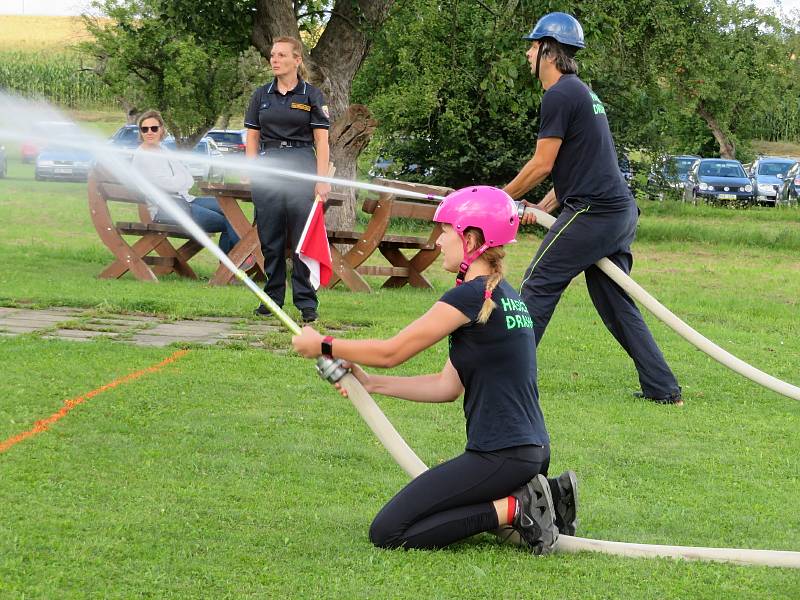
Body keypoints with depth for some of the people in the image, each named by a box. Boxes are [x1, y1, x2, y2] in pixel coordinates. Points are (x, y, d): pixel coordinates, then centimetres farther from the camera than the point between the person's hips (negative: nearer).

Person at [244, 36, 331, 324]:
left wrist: (322, 179, -6)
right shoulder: (262, 95, 11)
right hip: (267, 167, 3)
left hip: (302, 166, -3)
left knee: (304, 236, -7)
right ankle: (273, 297, 15)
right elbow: (252, 138, 13)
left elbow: (322, 141, 1)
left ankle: (306, 302, -4)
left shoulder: (311, 95, 3)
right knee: (270, 237, 5)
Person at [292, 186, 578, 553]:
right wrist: (370, 383, 13)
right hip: (532, 451, 9)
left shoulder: (473, 295, -14)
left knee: (387, 533, -8)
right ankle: (548, 494, 11)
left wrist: (323, 346, 4)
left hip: (499, 457, -9)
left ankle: (513, 509, -10)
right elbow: (448, 386, 15)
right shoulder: (504, 295, 15)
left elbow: (392, 351, -10)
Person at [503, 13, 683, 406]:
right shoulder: (583, 93, 21)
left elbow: (542, 165, -11)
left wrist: (503, 198, 2)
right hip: (620, 212, 10)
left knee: (538, 287, -2)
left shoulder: (560, 95, -10)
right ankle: (663, 389, 9)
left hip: (591, 212, -10)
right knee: (616, 302, 12)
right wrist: (544, 207, 14)